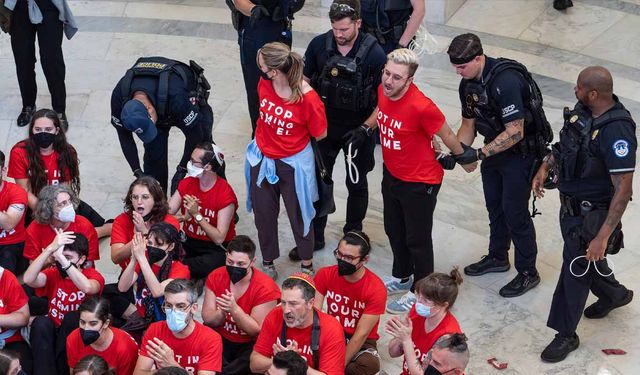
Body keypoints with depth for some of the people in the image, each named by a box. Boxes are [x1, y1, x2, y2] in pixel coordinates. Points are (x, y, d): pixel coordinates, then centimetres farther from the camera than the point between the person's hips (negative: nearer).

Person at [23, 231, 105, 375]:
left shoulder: (93, 275, -8)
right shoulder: (53, 273, -1)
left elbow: (87, 288, -35)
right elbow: (28, 279, -24)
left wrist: (62, 258, -40)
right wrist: (50, 248, -33)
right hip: (50, 335, 2)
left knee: (72, 317, -30)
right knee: (40, 322, -28)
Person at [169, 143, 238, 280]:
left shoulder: (225, 194, -17)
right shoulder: (186, 183, 2)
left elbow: (219, 239, -20)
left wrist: (197, 214, -24)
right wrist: (184, 218, -25)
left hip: (216, 248, -4)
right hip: (189, 242, 4)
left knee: (210, 264, -39)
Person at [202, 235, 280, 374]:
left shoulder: (265, 288, -17)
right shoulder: (216, 277, -6)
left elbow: (257, 330, -18)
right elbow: (207, 318, -7)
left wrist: (234, 309, -32)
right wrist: (222, 313, -30)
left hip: (250, 344, -3)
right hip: (220, 338, 3)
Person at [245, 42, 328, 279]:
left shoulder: (307, 98, -30)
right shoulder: (264, 84, -14)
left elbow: (321, 134, -14)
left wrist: (293, 139, -2)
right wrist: (269, 137, 5)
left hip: (294, 162, -5)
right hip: (262, 158, 5)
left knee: (298, 214, 15)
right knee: (263, 213, 18)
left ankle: (307, 264, 37)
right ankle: (267, 263, 40)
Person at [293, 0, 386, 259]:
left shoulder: (373, 53, -20)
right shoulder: (319, 45, -12)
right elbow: (305, 83, 1)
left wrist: (366, 129, -21)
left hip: (358, 130, -2)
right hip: (324, 127, 2)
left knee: (356, 184, 15)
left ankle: (353, 236, 35)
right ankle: (314, 237, 26)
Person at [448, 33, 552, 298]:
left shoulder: (506, 82, -32)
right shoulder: (467, 83, -4)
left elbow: (515, 133, -31)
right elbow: (468, 124, 7)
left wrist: (479, 154, -30)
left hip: (522, 153, -8)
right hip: (495, 149, 9)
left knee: (515, 211, -1)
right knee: (494, 206, 20)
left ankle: (528, 273, 15)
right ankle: (498, 257, 41)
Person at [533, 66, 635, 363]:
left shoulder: (616, 131, -32)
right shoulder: (584, 109, -6)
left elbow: (623, 189, -30)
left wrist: (602, 236, -30)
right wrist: (545, 167, 4)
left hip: (592, 214, -8)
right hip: (571, 204, 8)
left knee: (575, 270, 5)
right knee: (584, 258, 27)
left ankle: (566, 335, 23)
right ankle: (615, 294, 55)